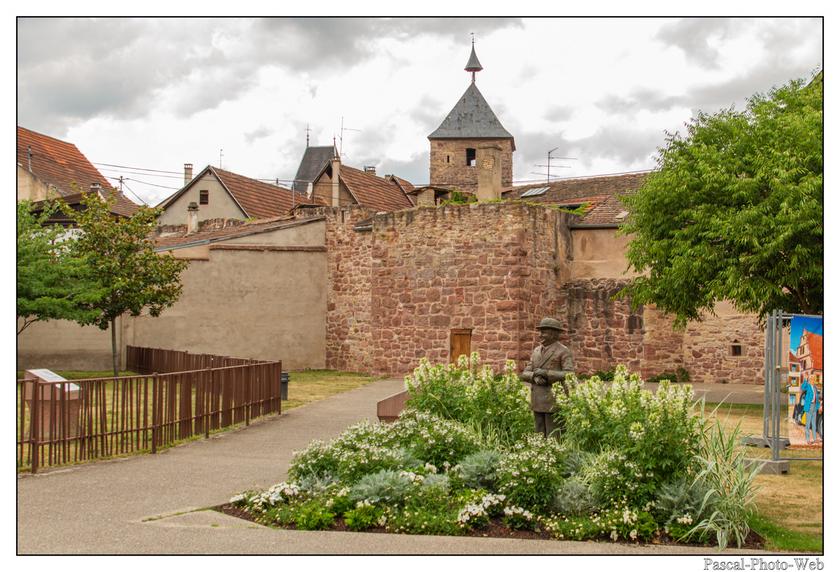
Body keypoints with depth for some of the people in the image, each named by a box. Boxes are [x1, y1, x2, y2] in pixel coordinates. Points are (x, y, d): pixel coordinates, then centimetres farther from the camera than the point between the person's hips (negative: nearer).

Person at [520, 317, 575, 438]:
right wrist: (535, 377, -14)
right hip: (538, 401, 6)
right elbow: (525, 374, 9)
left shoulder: (564, 352, -7)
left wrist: (546, 373, -22)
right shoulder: (537, 351, 12)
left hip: (555, 401, -6)